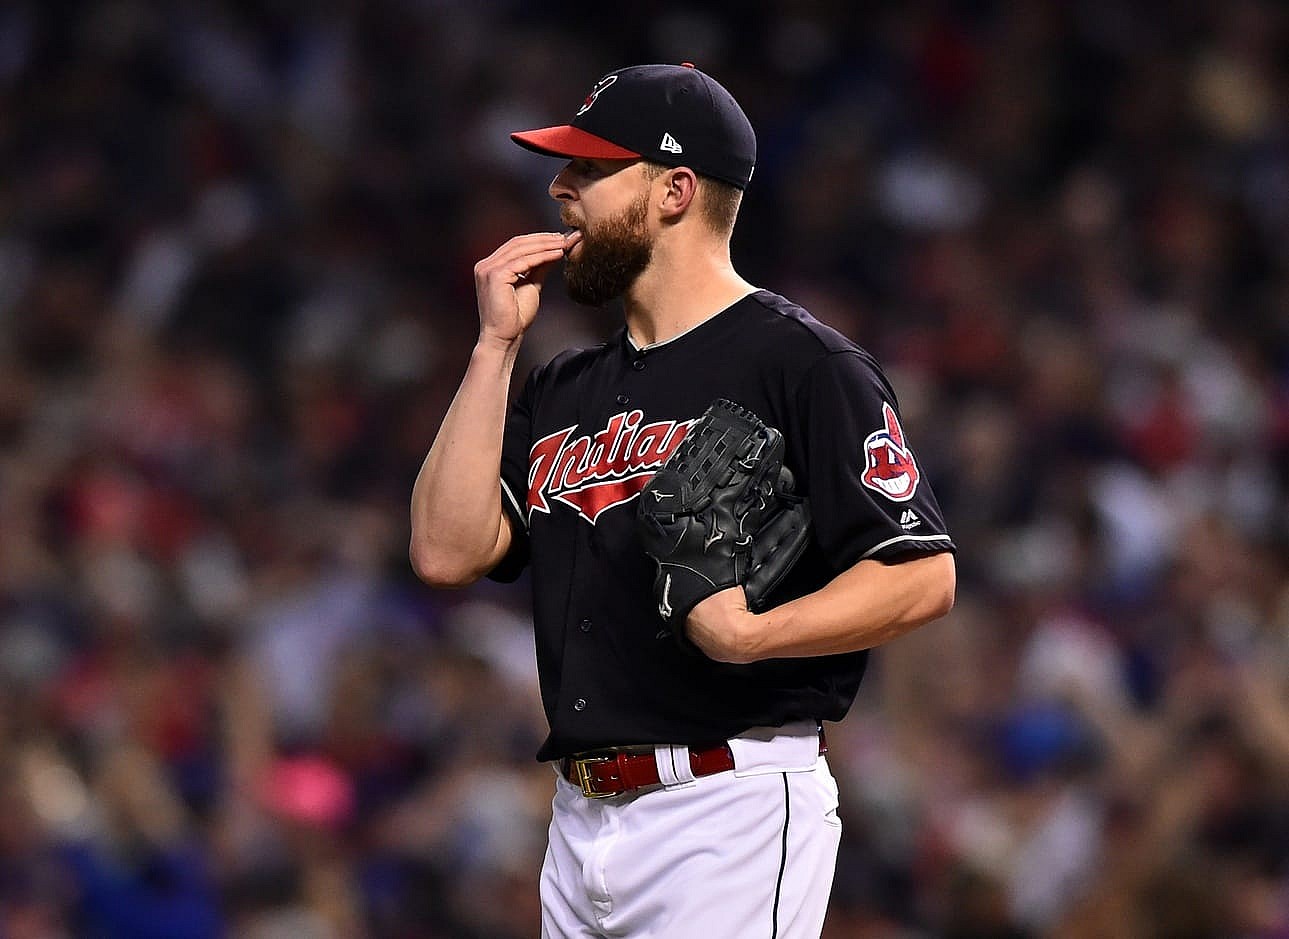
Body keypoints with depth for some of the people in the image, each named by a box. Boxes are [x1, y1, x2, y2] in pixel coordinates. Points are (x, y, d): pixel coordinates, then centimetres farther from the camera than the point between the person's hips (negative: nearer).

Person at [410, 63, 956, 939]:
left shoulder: (802, 365, -5)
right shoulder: (564, 389, 18)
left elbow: (923, 576, -11)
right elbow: (448, 552, 6)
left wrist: (752, 636, -24)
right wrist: (496, 344, 7)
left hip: (734, 812, -8)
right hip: (580, 820, 8)